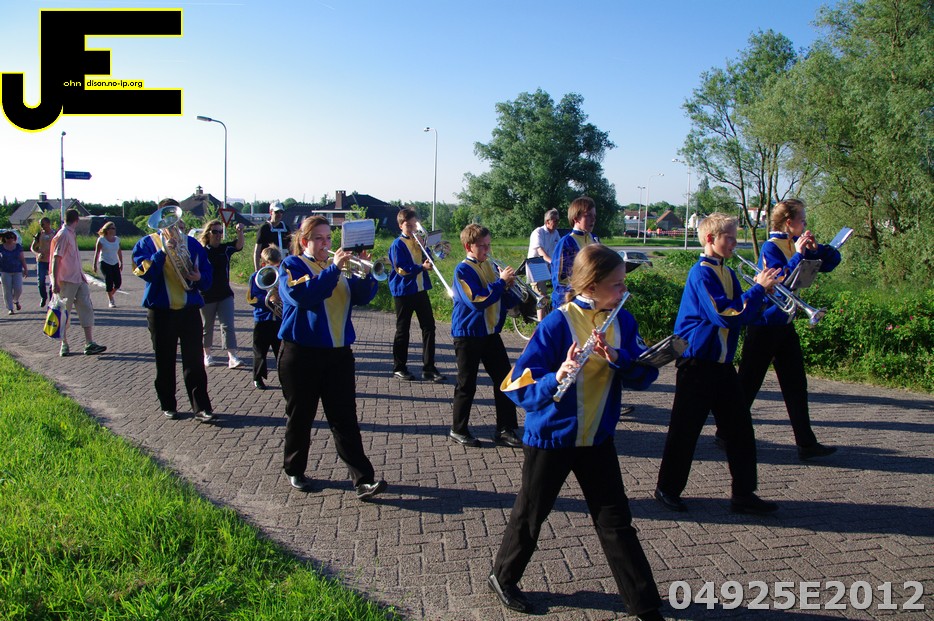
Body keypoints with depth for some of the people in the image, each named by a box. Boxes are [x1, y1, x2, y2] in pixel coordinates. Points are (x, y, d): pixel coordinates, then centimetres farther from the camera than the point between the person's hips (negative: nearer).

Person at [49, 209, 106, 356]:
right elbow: (56, 259, -18)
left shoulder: (71, 234, 14)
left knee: (87, 308, 1)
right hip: (66, 281, -9)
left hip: (77, 279, 9)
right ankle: (64, 345, 14)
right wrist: (55, 282, -22)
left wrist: (81, 276, 24)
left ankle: (89, 344, -1)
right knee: (64, 312, 3)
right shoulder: (63, 235, -13)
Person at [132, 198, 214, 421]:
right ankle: (168, 405, 21)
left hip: (189, 309, 1)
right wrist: (163, 251, -21)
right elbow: (147, 272, -12)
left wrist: (199, 278, -15)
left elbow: (208, 275, 7)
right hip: (160, 310, 0)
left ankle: (201, 407, -3)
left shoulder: (192, 243, 9)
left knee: (194, 361, -4)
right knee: (164, 361, 9)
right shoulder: (147, 243, 4)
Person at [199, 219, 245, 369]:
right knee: (207, 327, 12)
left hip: (225, 294, 2)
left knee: (228, 326, -6)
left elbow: (239, 245, -15)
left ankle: (232, 357, -11)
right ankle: (207, 355, 28)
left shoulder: (225, 248, 2)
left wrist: (240, 232, -34)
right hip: (207, 296, -2)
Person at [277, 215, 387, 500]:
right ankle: (294, 471, 28)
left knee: (345, 418, 0)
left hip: (339, 353, 4)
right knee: (301, 416, 9)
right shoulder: (292, 265, -2)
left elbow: (362, 297, 1)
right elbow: (301, 294, -23)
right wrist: (333, 269, -27)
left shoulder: (339, 266, 13)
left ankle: (363, 479, -4)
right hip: (301, 355, -4)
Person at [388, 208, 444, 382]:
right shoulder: (398, 244, -8)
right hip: (403, 291, -5)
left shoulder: (419, 241, 10)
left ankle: (428, 368, 6)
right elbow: (402, 268, -16)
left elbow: (428, 260, 5)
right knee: (403, 329, 4)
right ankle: (399, 368, 16)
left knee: (429, 326, 1)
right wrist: (422, 267, -24)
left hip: (421, 289, 5)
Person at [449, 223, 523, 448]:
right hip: (468, 335, -7)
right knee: (467, 385, 3)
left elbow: (508, 301, 10)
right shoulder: (463, 270, -12)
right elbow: (476, 301, -25)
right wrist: (501, 282, -21)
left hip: (491, 333, 7)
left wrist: (508, 288, -11)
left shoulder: (491, 266, 8)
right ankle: (458, 430, 18)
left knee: (504, 379, 6)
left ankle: (505, 429, 15)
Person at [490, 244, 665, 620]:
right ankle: (502, 578, 38)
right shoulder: (557, 324, -21)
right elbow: (518, 386, -22)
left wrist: (617, 357, -27)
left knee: (615, 521, 9)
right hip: (550, 438, -4)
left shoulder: (622, 321, -3)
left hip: (598, 438, 4)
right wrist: (556, 379, -41)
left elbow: (645, 374, -8)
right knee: (531, 514, 14)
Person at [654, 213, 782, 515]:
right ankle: (667, 489, 18)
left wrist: (759, 292, -5)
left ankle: (743, 494, 16)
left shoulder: (727, 273, 11)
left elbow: (744, 316, 10)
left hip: (722, 364, 8)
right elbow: (726, 315, -25)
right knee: (686, 429, 2)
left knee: (740, 427, 8)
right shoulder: (702, 274, -16)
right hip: (697, 363, -8)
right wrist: (758, 288, -19)